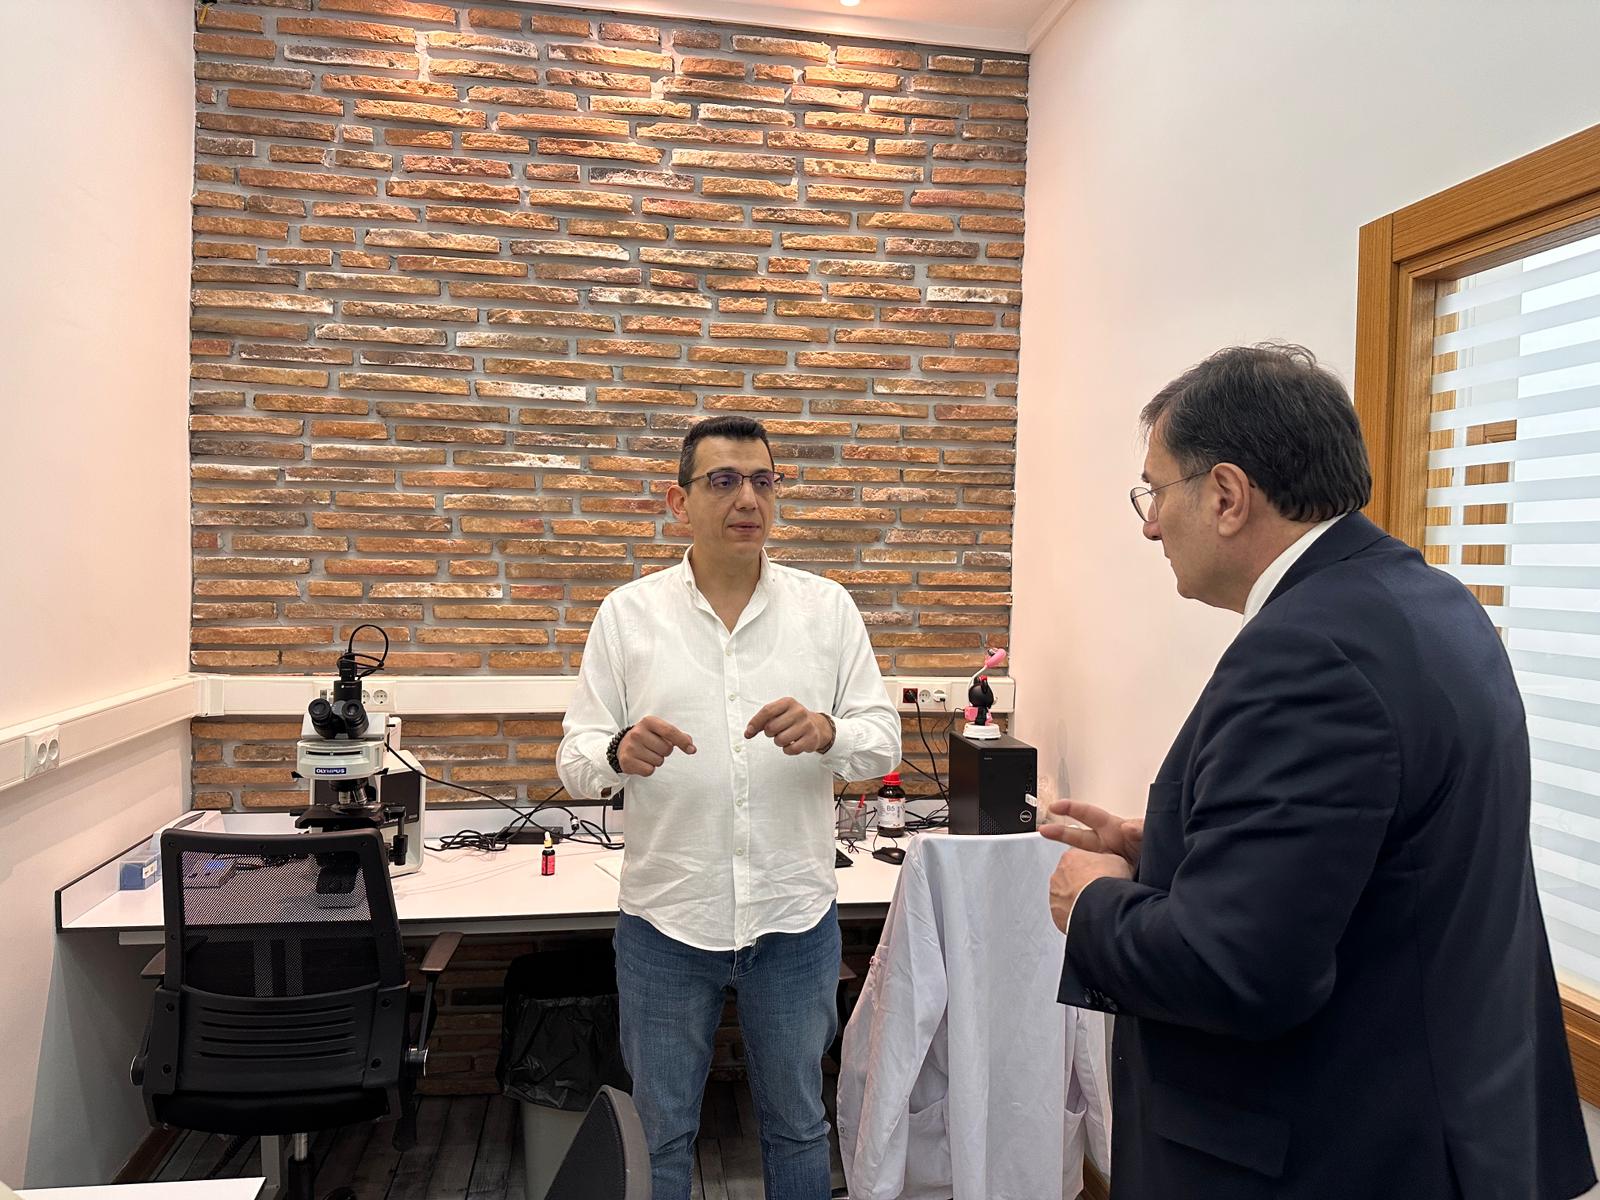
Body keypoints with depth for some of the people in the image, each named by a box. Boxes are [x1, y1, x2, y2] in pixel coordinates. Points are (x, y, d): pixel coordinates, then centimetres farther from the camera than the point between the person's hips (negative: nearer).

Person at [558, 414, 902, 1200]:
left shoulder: (828, 608, 0)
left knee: (798, 1124, 20)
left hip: (795, 917, 1)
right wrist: (619, 752, -26)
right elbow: (574, 764, -3)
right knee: (661, 1134, 17)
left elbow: (883, 743, -2)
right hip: (666, 922, 0)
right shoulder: (628, 613, -2)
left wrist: (826, 732, -24)